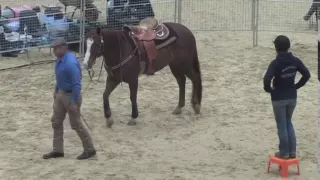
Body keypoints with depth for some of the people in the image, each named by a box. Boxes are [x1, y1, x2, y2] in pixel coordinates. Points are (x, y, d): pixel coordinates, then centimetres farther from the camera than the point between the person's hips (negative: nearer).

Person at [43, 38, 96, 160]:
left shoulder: (71, 63, -28)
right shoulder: (60, 60, 1)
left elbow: (77, 84, -26)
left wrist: (74, 103, -25)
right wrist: (56, 91, 22)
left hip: (70, 95, -9)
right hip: (61, 93, 9)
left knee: (76, 124, 2)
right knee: (56, 121, 12)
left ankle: (89, 150, 16)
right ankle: (58, 150, 21)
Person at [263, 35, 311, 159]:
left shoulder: (276, 63, -19)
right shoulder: (295, 61, -3)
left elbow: (267, 79, -29)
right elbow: (307, 74, 1)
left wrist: (268, 89, -9)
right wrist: (296, 86, 9)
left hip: (279, 98, -5)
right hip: (292, 97, 5)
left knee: (282, 126, 7)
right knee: (288, 123, 21)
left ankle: (284, 153, 15)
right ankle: (292, 152, 20)